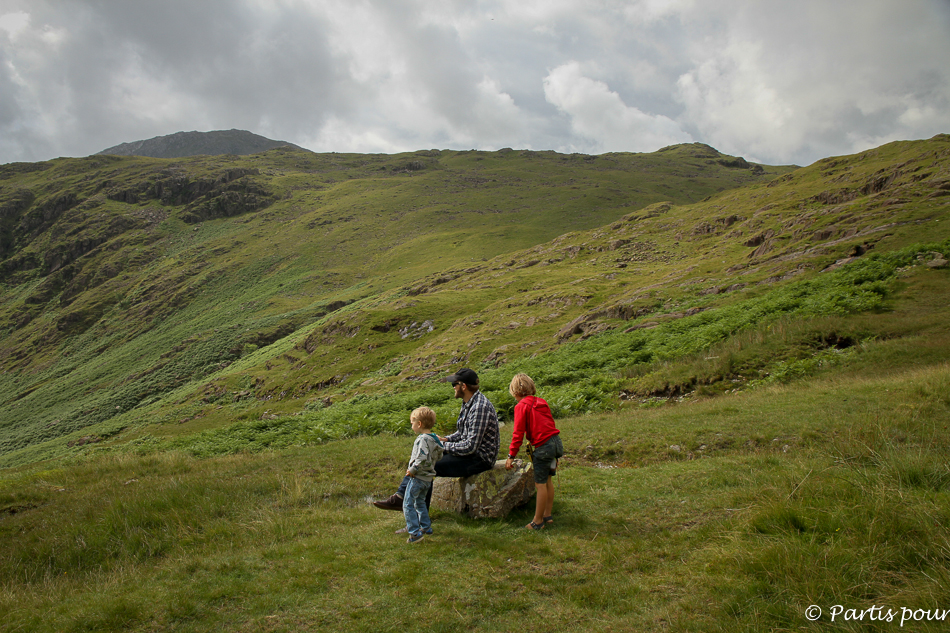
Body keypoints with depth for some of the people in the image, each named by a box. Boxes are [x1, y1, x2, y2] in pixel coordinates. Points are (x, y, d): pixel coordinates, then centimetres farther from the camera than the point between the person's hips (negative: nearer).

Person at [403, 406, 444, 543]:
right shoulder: (435, 439, 6)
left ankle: (415, 533, -5)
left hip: (418, 477, -9)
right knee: (420, 502, 25)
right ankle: (426, 527, 34)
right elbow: (439, 456, 15)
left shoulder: (423, 439, -21)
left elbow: (423, 459, -30)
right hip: (428, 478, 9)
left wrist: (412, 470, -20)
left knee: (408, 504, -2)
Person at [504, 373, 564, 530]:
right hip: (556, 442, 8)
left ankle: (538, 521, 9)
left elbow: (518, 432, -10)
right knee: (547, 480, 20)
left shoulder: (521, 406, -7)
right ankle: (548, 515, 29)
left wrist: (511, 455, -5)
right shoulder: (541, 402, 14)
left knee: (540, 484, 1)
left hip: (543, 446, -8)